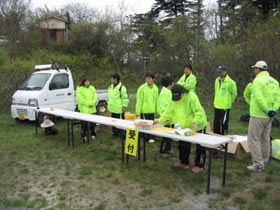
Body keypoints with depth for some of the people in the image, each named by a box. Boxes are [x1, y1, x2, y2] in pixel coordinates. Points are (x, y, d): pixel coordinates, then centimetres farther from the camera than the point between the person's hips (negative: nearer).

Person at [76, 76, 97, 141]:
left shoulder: (92, 88, 11)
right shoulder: (80, 89, -6)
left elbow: (95, 96, 7)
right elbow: (80, 99, -13)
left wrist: (93, 103, -11)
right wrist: (88, 104, -17)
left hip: (92, 108, 5)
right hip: (84, 109, -4)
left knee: (93, 122, 10)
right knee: (84, 123, 0)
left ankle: (93, 134, 25)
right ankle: (84, 135, 14)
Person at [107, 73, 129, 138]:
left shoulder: (122, 87, -16)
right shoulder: (110, 87, 11)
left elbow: (125, 98, -15)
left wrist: (124, 106, -17)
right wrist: (109, 104, 20)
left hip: (119, 109, -8)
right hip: (112, 108, 8)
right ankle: (115, 133, 27)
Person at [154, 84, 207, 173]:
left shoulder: (192, 97, -28)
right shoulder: (174, 100, -7)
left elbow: (198, 111, -32)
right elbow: (169, 112, 0)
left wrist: (195, 122, -45)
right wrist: (160, 120, -7)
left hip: (198, 125, -7)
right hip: (185, 126, 7)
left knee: (200, 146, 3)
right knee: (183, 145, 15)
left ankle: (199, 165, 16)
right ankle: (184, 162, 31)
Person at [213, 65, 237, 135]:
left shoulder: (230, 82, -12)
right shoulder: (217, 80, 8)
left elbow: (234, 93, -3)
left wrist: (229, 101, 6)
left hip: (225, 106, -6)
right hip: (216, 106, 7)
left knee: (224, 123, -1)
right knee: (216, 123, 13)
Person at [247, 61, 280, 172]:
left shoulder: (258, 80, -15)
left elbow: (259, 98, -25)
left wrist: (266, 110, -17)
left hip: (258, 115, -8)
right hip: (269, 116, 8)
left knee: (253, 139, -1)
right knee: (265, 139, 16)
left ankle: (258, 164, -1)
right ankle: (264, 162, 26)